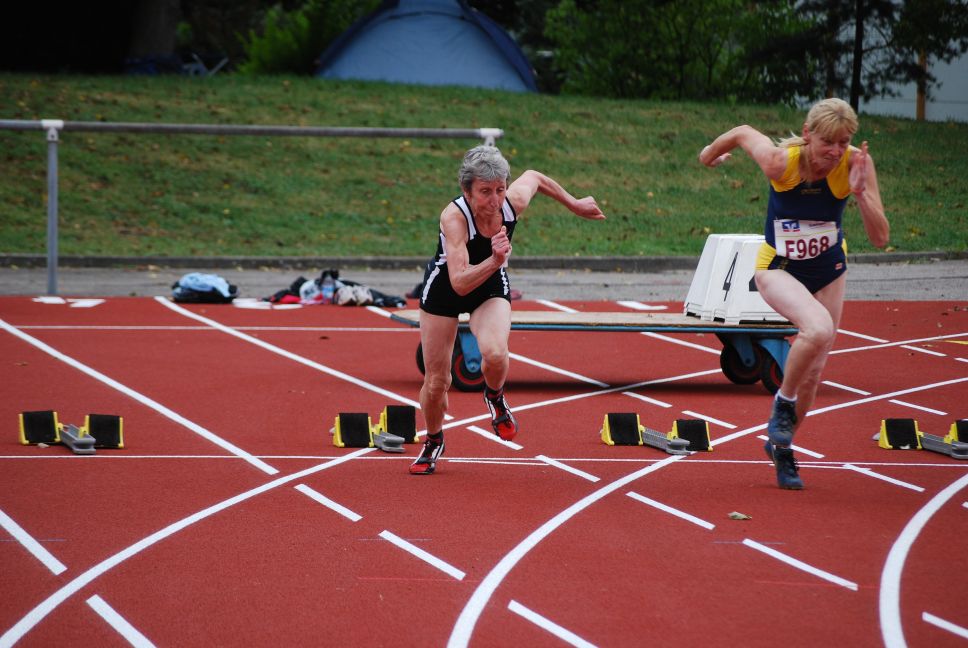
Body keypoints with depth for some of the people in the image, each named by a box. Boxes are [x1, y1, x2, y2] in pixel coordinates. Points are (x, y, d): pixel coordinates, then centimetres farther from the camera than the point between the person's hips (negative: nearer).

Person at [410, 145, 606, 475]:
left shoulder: (515, 200, -25)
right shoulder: (453, 217, -36)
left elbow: (534, 177, 2)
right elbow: (460, 283, -43)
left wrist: (574, 204, 13)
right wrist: (494, 261, -56)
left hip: (491, 287, 2)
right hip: (444, 289, -2)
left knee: (495, 354, -29)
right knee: (436, 382, 2)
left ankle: (495, 397, 7)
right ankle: (433, 442, 34)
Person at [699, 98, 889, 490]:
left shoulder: (856, 164, -22)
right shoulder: (780, 161, -27)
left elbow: (880, 238, -22)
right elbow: (743, 133, -5)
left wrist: (860, 193, -38)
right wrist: (710, 154, 14)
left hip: (828, 272, 4)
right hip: (779, 268, -4)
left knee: (812, 373, 12)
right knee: (818, 328, -34)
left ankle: (781, 446, 38)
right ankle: (783, 403, -7)